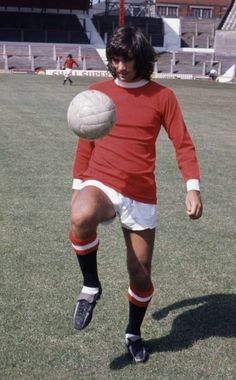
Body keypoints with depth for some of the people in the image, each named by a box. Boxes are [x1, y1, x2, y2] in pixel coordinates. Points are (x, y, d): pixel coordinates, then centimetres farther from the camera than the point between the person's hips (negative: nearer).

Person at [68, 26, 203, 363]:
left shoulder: (162, 96, 1)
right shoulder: (97, 92, 6)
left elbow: (183, 143, -1)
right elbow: (85, 143, 13)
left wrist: (193, 187, -14)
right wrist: (78, 186, 13)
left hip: (141, 196, 0)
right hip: (100, 184, 0)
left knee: (140, 273, 7)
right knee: (81, 217, -37)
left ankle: (134, 333, 36)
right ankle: (91, 287, -10)